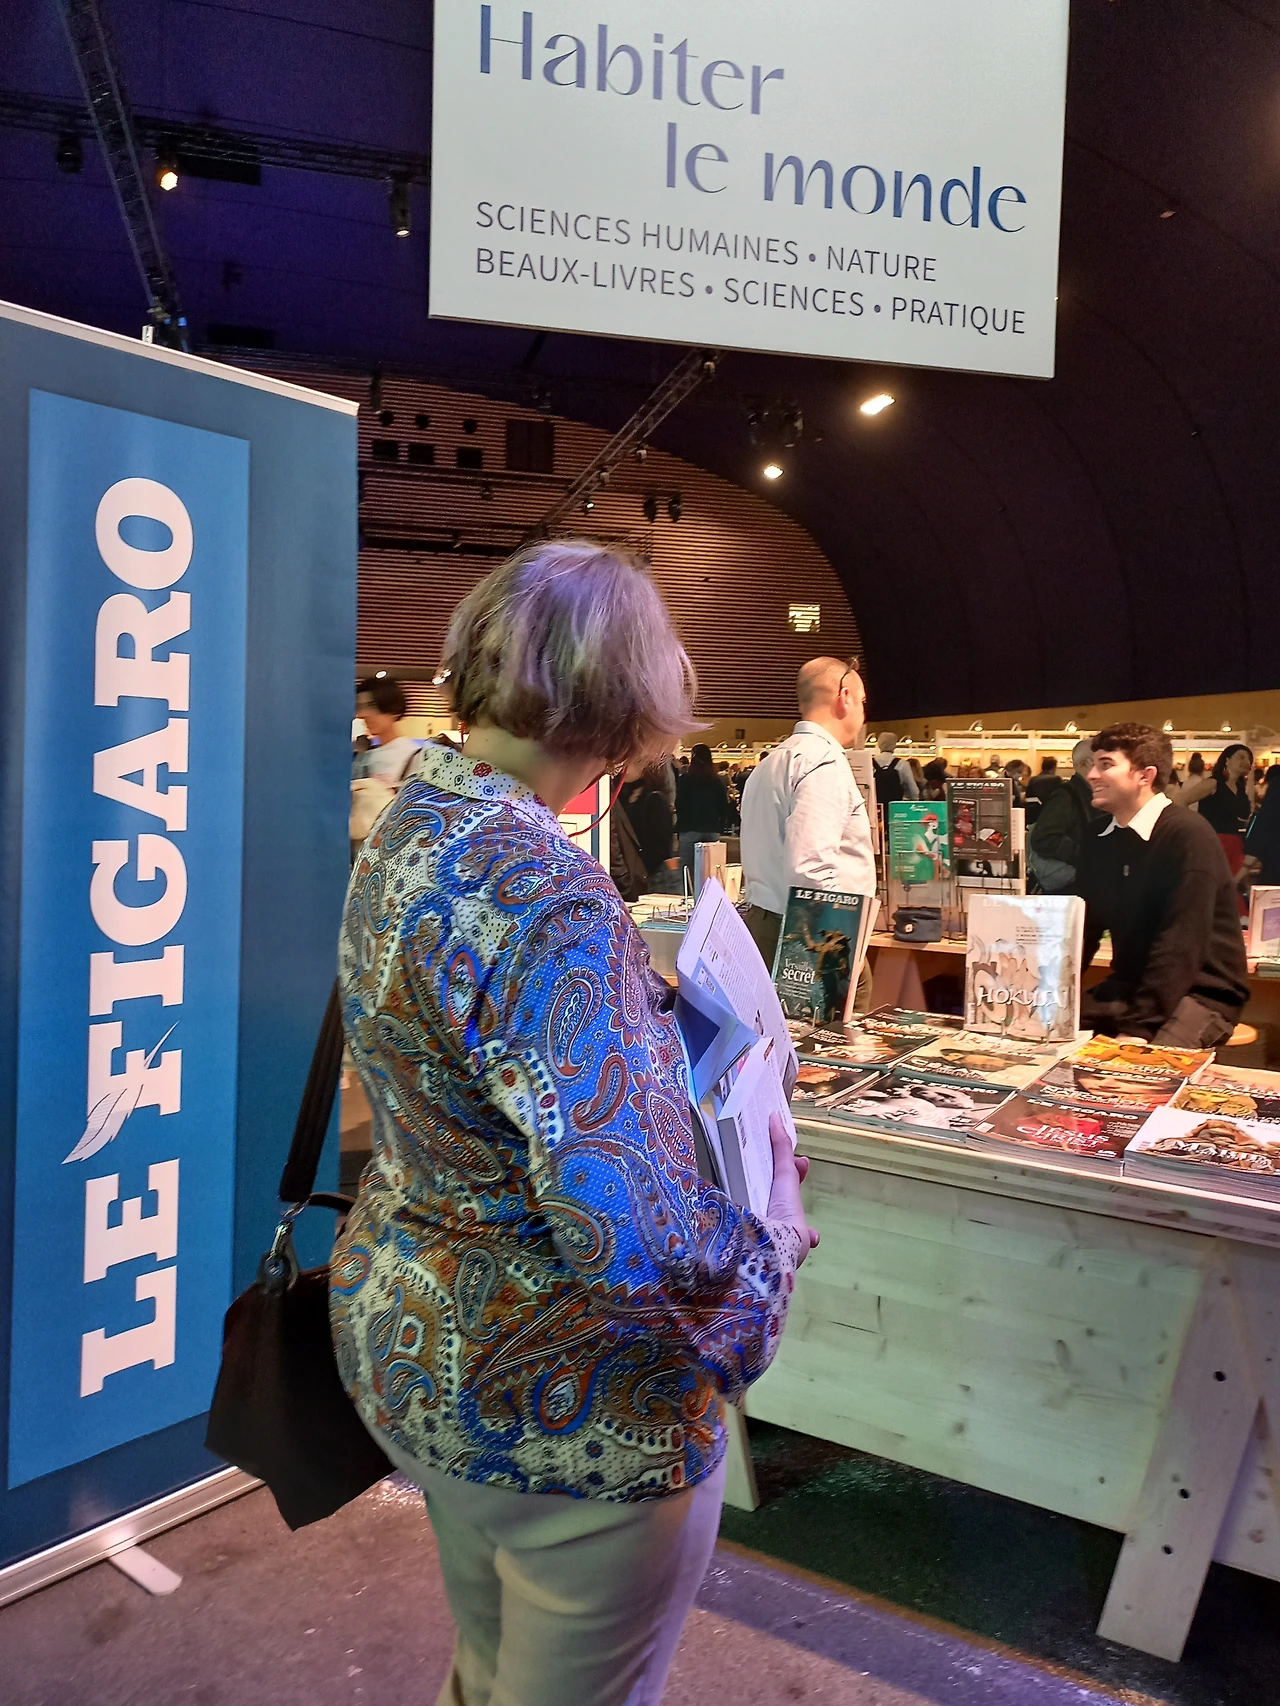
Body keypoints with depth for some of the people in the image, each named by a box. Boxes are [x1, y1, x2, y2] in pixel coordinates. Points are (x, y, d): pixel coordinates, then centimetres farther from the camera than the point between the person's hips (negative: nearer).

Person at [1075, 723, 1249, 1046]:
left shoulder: (1188, 837, -17)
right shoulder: (1100, 840, 6)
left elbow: (1180, 945, -24)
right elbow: (1083, 926, 5)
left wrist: (1139, 1029, -29)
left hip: (1200, 992, -7)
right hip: (1128, 986, 7)